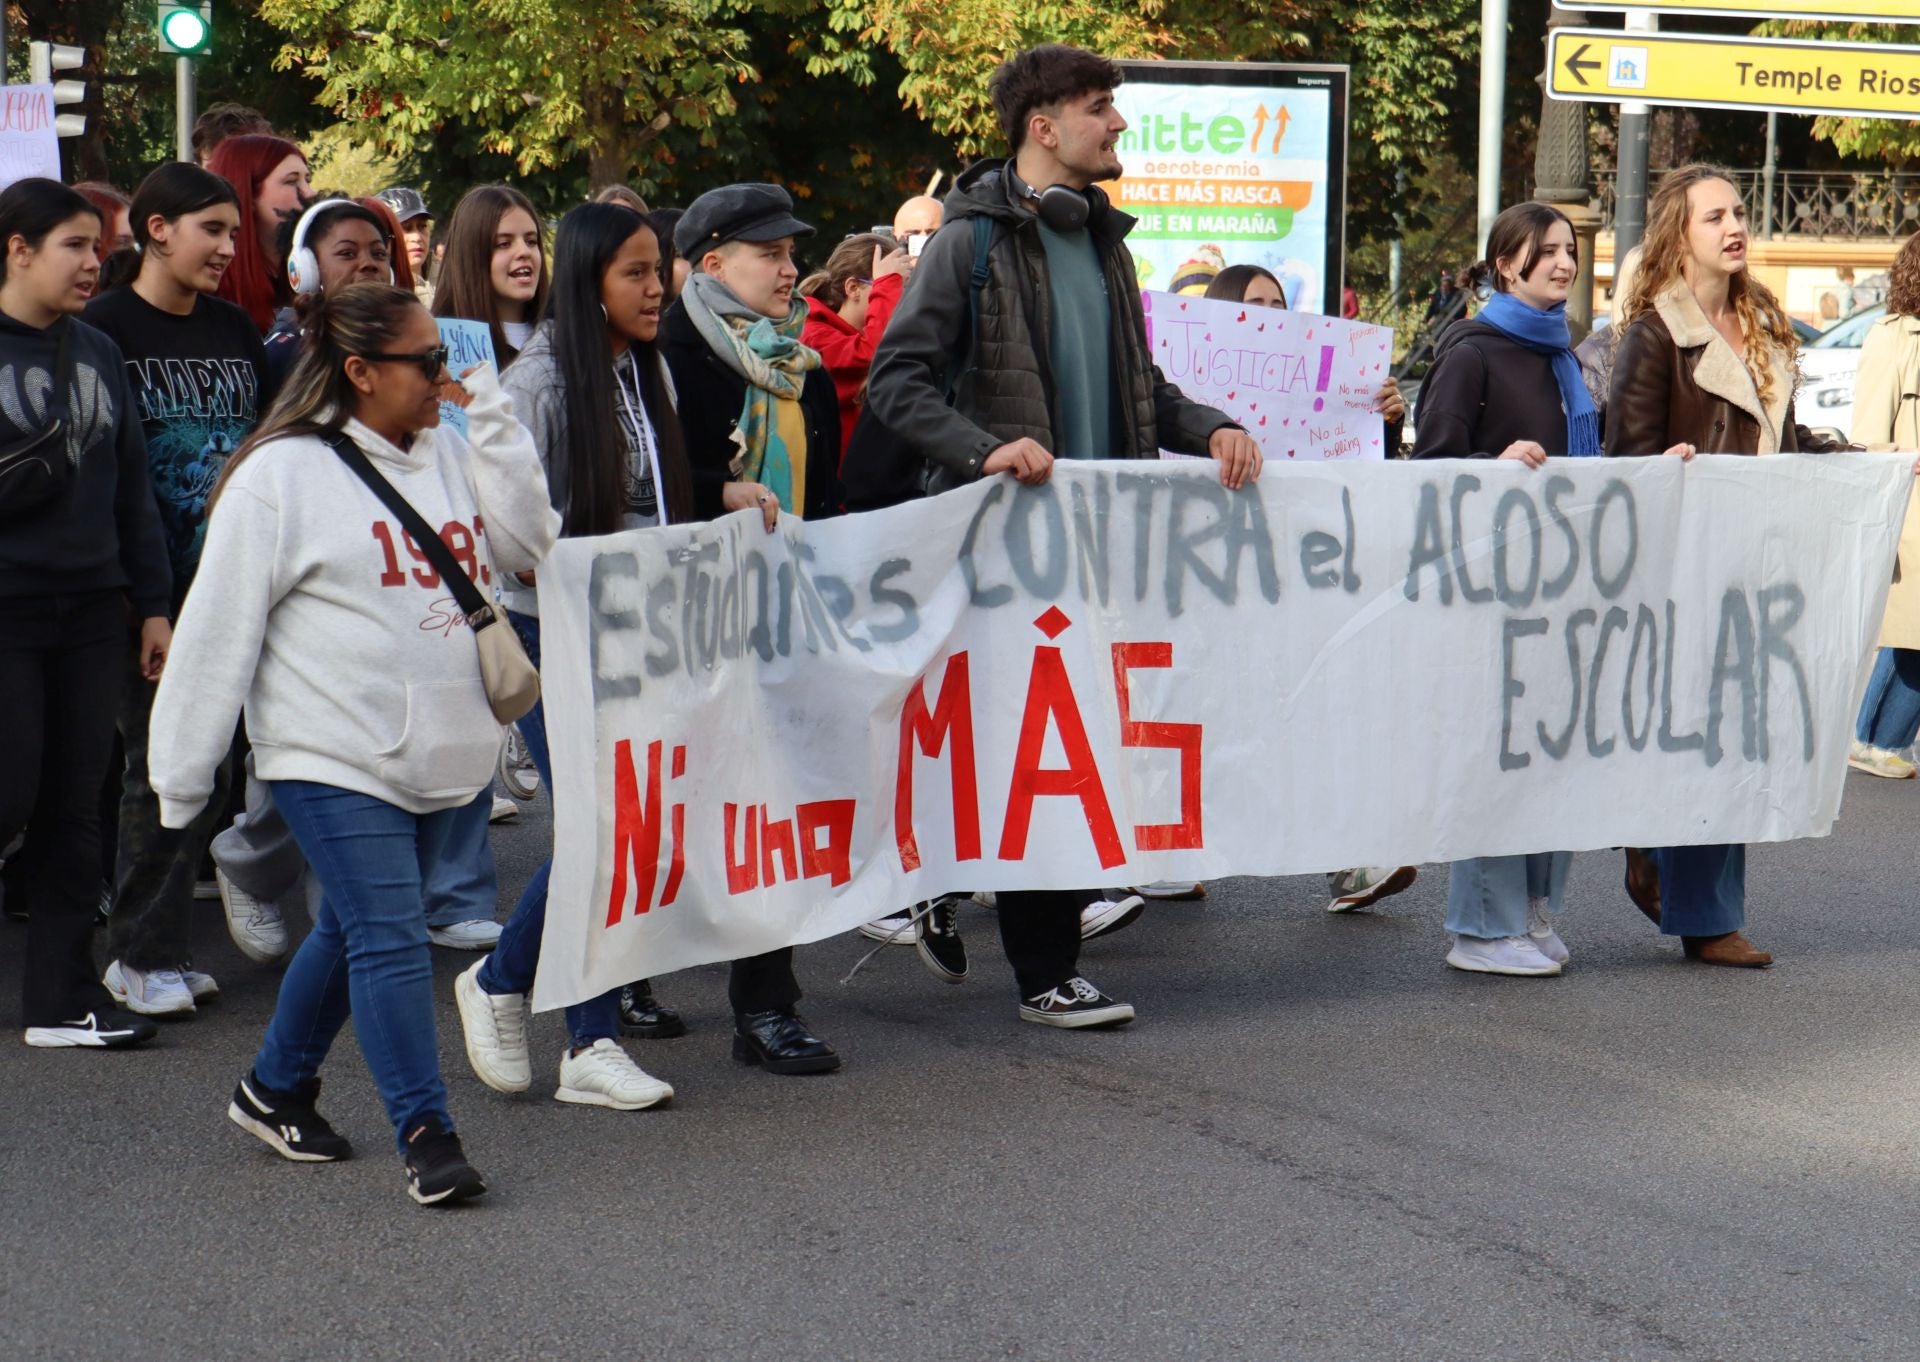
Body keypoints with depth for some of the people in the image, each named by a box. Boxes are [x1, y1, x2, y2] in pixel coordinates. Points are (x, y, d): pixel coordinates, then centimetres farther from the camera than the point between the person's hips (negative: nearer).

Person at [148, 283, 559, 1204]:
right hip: (335, 756, -7)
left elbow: (528, 544, -1)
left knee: (355, 929, 17)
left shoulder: (451, 455, 10)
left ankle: (275, 1089, 34)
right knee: (390, 939, -11)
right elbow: (218, 628, -6)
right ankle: (425, 1135, -6)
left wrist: (491, 419, -4)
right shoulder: (282, 474, -8)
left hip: (441, 756, 7)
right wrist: (181, 774, -5)